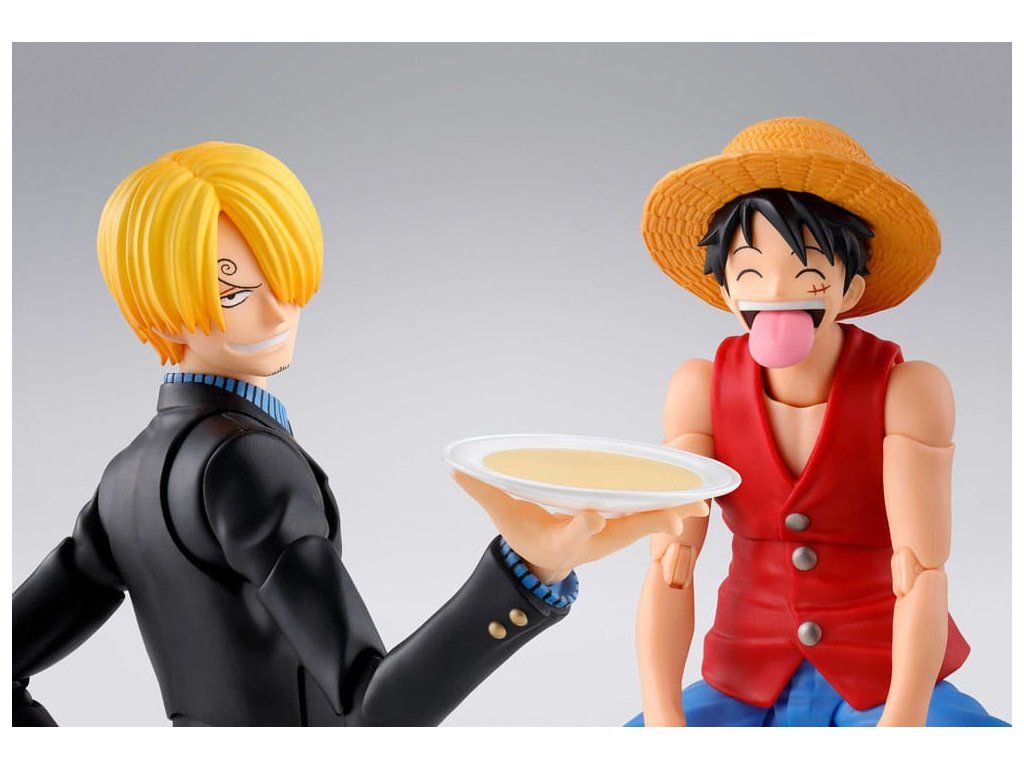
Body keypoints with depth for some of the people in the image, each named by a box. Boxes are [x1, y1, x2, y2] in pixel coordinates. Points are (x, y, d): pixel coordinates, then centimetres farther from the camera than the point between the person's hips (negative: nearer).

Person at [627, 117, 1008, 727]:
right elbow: (669, 567, -11)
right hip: (747, 687, 2)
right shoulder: (701, 390, -6)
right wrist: (664, 722, -25)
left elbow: (923, 574, -18)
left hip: (889, 683, -2)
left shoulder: (909, 391, -12)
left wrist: (901, 724, -32)